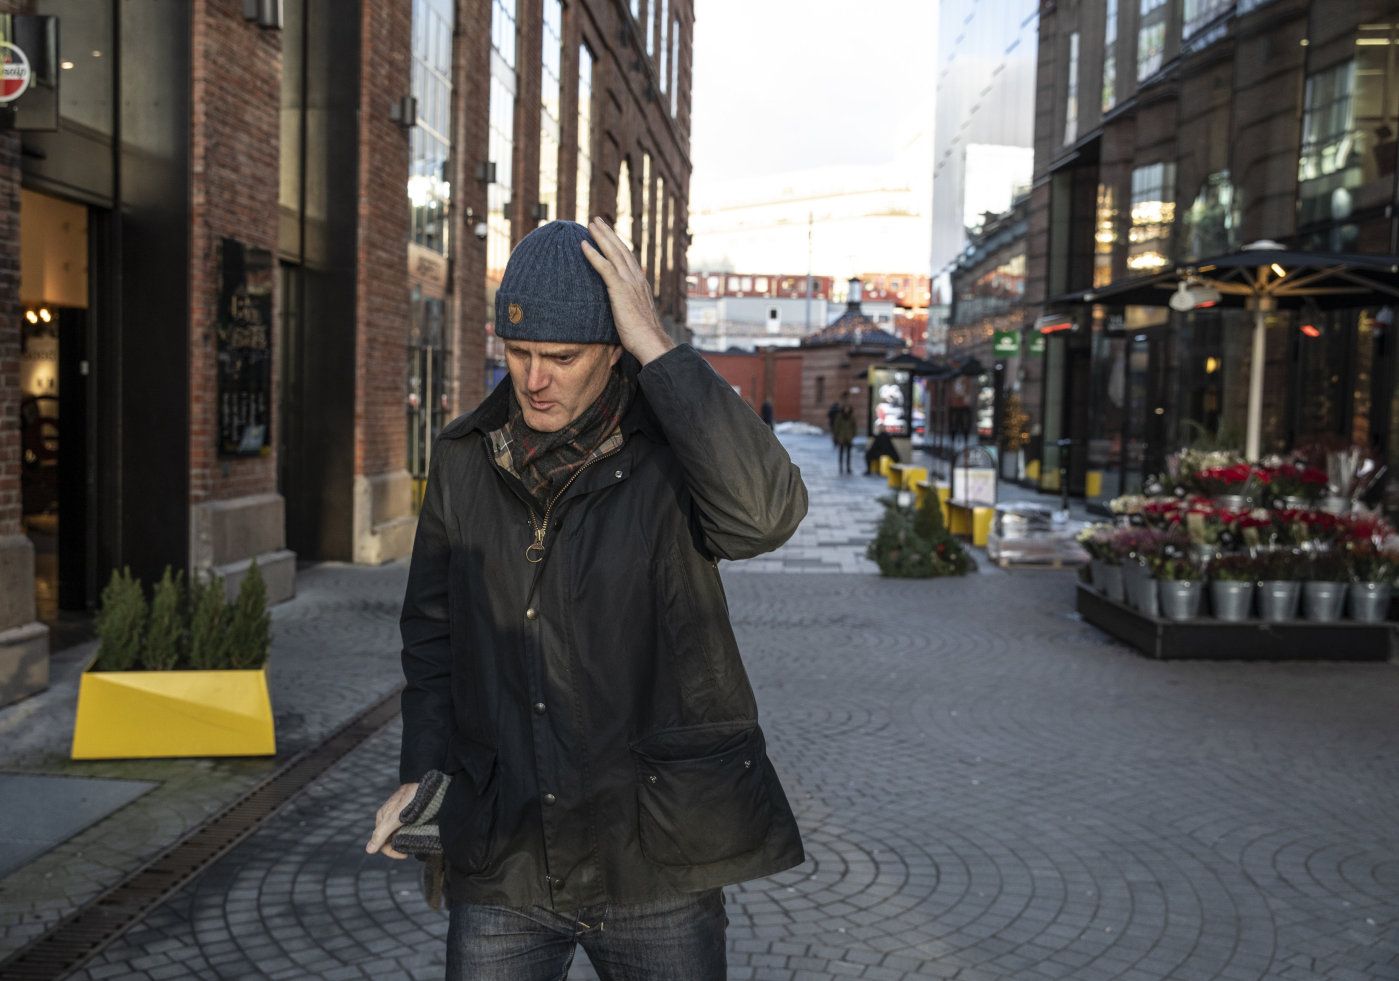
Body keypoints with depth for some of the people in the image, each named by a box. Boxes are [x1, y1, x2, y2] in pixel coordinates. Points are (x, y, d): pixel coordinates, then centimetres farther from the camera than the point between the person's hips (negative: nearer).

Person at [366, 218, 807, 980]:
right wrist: (423, 769, 3)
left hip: (652, 857, -2)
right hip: (504, 860, 3)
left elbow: (765, 514, -34)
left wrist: (656, 347, -30)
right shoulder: (466, 458, 1)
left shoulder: (673, 446, -11)